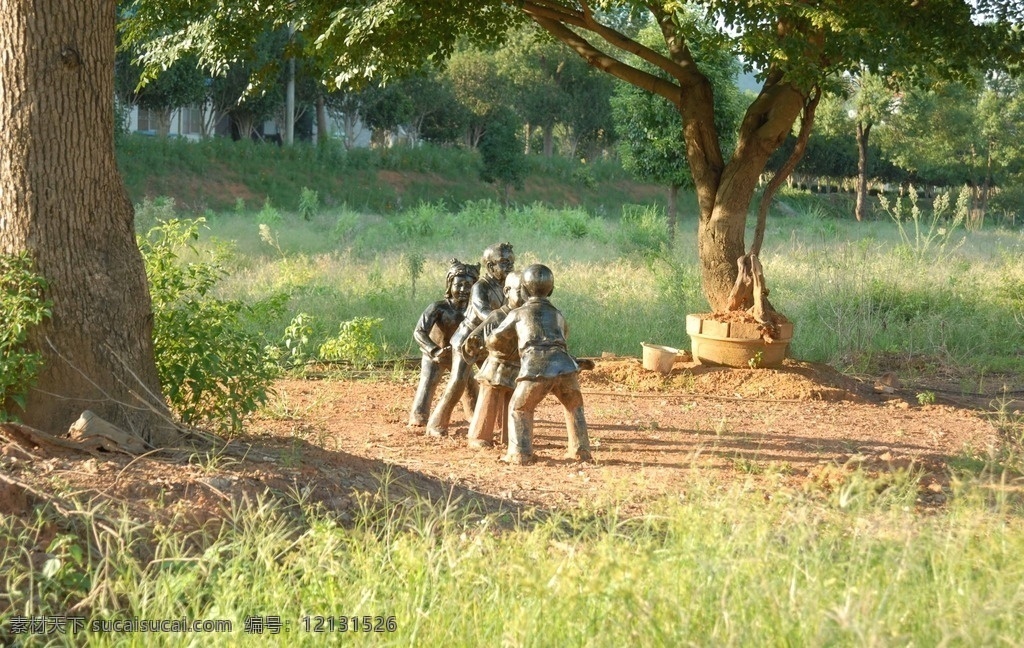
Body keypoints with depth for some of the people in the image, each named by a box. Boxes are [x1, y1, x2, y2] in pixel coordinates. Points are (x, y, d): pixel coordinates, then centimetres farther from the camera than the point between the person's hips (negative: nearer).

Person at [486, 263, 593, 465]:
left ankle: (520, 454, 11)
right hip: (565, 366, 3)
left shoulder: (518, 314, 17)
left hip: (536, 370, -3)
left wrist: (498, 349, 49)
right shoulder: (557, 315, 26)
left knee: (520, 409, 18)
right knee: (574, 407, 26)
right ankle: (580, 450, 25)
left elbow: (494, 341, 26)